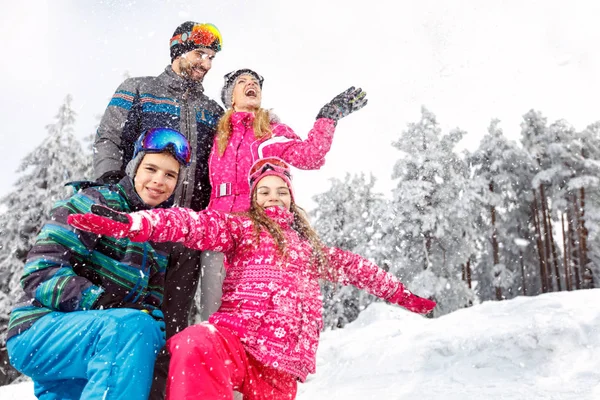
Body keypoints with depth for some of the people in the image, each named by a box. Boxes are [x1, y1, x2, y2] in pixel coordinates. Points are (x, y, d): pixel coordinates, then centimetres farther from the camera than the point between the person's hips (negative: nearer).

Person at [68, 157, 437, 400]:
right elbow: (198, 224, -4)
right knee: (196, 347, -37)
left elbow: (354, 267, 39)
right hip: (237, 335, -4)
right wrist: (136, 223, -21)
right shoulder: (243, 228, 14)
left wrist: (401, 295, 46)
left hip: (285, 359, 4)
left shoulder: (310, 248, 28)